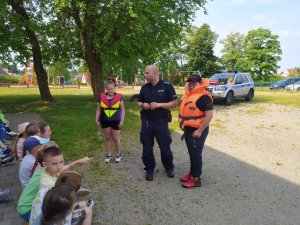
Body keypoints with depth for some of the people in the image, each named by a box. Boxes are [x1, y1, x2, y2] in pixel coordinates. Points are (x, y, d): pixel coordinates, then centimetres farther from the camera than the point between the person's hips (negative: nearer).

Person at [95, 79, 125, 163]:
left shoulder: (119, 97, -5)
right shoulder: (101, 97, -1)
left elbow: (122, 110, -2)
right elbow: (98, 109, 5)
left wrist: (122, 121, -7)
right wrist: (97, 119, -2)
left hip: (115, 121, -2)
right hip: (105, 120, 2)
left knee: (116, 138, 5)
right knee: (107, 138, 12)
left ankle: (118, 154, 23)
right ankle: (108, 154, 26)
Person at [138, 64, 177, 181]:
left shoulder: (167, 86, -6)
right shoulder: (144, 87, 7)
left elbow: (174, 103, -6)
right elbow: (139, 102, 16)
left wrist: (159, 104, -19)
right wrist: (143, 105, -8)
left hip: (161, 122, -3)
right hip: (146, 122, 4)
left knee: (165, 146, 8)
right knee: (147, 147, 9)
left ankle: (169, 167, 31)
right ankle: (149, 169, 27)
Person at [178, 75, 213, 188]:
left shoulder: (204, 97, -18)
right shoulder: (187, 95, 10)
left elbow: (209, 116, -22)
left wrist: (200, 131, -22)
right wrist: (184, 125, 17)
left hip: (197, 130, -9)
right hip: (188, 128, 9)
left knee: (196, 154, 0)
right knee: (191, 153, 19)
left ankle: (196, 178, 11)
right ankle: (192, 172, 33)